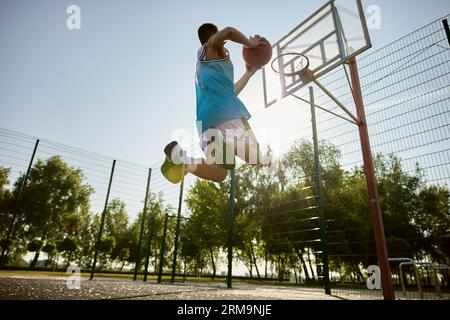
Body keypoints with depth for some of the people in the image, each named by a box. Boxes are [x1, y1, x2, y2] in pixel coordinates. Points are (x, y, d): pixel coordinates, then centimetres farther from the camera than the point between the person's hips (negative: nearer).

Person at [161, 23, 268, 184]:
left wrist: (249, 73, 49)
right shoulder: (209, 47, 15)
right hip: (224, 110, -8)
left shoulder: (202, 68, 36)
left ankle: (180, 155, -15)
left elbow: (229, 92, 42)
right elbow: (228, 32, -9)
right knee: (255, 159, -11)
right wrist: (250, 43, 8)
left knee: (219, 174, 9)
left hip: (205, 120, 8)